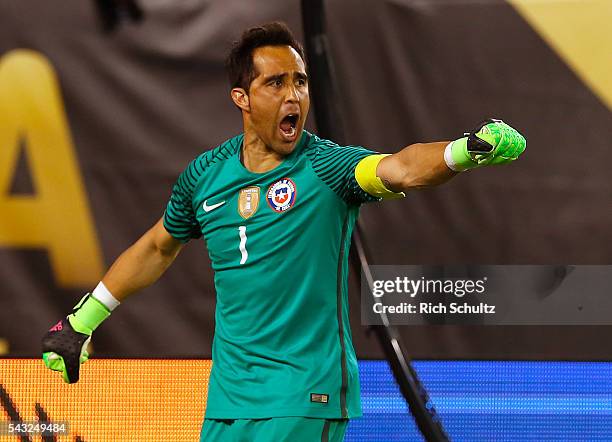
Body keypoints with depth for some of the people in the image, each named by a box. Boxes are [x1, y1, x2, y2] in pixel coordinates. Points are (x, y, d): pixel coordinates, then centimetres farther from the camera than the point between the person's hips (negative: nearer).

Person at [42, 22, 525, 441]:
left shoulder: (325, 166, -10)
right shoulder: (205, 176, 4)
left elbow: (399, 168, -30)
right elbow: (158, 248, 22)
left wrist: (467, 150, -50)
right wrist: (82, 320, 27)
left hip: (304, 397, -5)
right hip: (227, 397, 5)